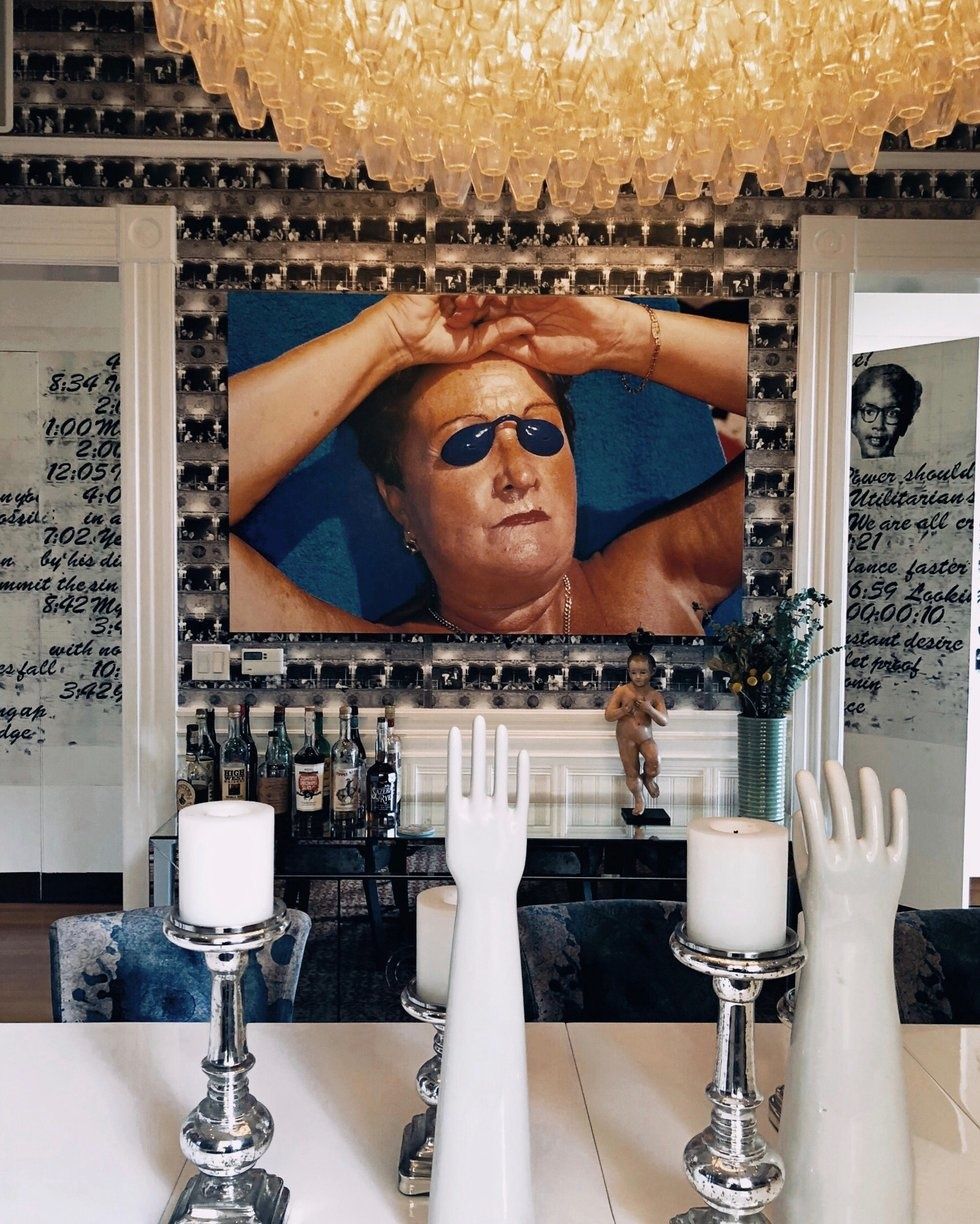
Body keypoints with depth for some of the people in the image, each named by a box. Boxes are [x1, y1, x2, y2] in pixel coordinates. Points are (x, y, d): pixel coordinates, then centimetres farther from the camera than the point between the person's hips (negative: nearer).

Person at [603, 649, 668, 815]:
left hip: (646, 737, 0)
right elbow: (608, 716, -9)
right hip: (626, 739, 0)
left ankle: (649, 778, 9)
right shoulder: (621, 691, -9)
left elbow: (664, 721, -9)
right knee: (631, 773, 8)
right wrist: (625, 710, -25)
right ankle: (639, 800, 33)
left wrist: (650, 710, -25)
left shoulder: (655, 695, -5)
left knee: (654, 761, -25)